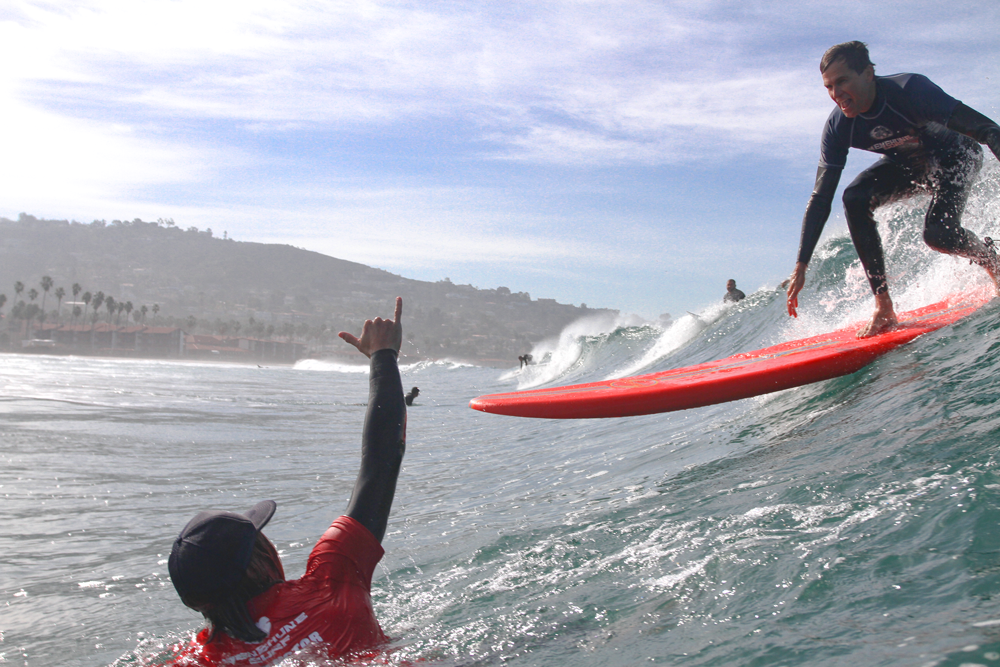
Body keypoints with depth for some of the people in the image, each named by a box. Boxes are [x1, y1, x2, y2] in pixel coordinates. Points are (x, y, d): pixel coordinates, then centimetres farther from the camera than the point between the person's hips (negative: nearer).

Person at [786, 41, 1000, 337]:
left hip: (955, 155, -4)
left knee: (938, 234, -27)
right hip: (907, 164, 4)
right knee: (854, 198, -24)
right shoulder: (838, 128, -20)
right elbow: (820, 200, -16)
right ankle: (884, 307, -20)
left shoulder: (910, 89, -34)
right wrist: (801, 265, -21)